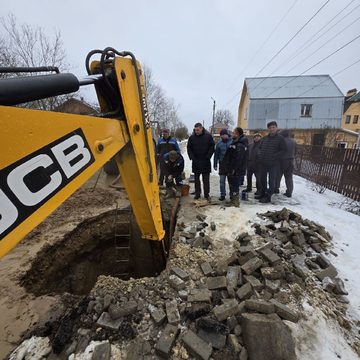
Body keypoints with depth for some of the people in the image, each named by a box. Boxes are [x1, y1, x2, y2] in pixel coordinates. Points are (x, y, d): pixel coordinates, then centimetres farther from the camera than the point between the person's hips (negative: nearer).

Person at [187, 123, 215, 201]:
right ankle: (197, 194, 21)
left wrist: (207, 157, -10)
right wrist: (192, 158, -7)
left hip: (206, 162, -2)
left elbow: (212, 147, -1)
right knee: (196, 179, 10)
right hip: (195, 162, 2)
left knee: (206, 179, 4)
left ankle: (207, 194, 15)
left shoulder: (208, 136, -4)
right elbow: (189, 148, 4)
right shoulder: (192, 137, 0)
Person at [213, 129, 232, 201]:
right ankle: (222, 194, 15)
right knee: (222, 180, 5)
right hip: (222, 164, 2)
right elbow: (216, 154, 6)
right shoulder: (219, 143, 2)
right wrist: (215, 165, 4)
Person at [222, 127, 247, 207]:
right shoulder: (234, 143, 16)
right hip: (231, 170, 10)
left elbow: (238, 159, -25)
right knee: (232, 185, 17)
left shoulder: (239, 146, -17)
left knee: (234, 186, -3)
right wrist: (228, 169, 20)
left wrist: (233, 170, -24)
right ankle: (232, 200, 29)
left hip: (235, 171, -10)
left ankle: (235, 202, 7)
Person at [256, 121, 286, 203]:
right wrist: (260, 155, 4)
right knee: (262, 179, 14)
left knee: (272, 180, 0)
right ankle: (262, 193, 29)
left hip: (273, 164, -5)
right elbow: (260, 147, 22)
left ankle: (268, 196, 6)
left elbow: (283, 150, -6)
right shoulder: (265, 138, 12)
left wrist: (274, 156, -16)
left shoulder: (280, 138, -2)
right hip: (263, 163, 6)